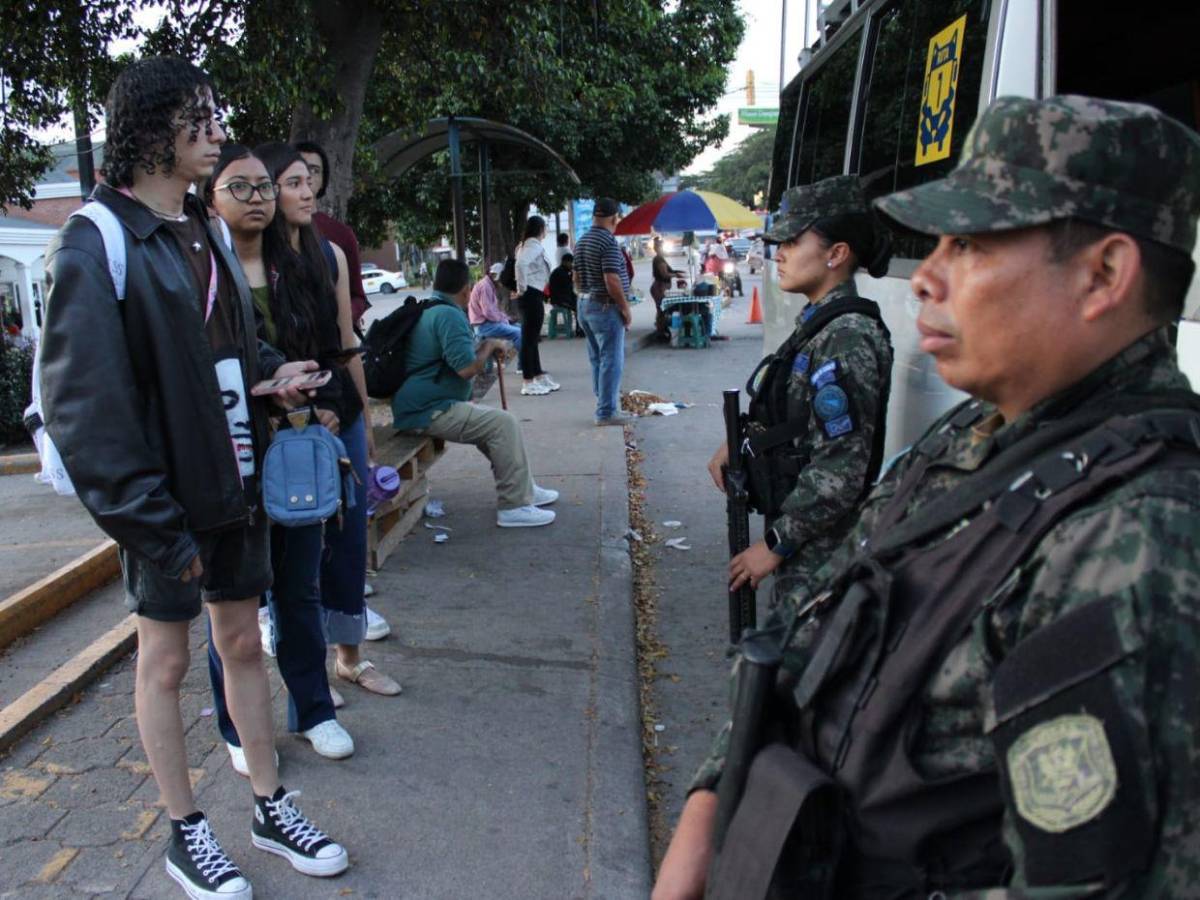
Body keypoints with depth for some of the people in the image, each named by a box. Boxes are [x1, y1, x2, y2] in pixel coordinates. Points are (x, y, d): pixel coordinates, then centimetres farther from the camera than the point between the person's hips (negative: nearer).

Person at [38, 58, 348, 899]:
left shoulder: (206, 230, 9)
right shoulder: (98, 241, -13)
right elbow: (84, 400, -18)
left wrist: (273, 369, -2)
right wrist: (149, 519, -20)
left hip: (237, 480, 7)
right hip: (167, 494, -6)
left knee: (243, 642, 15)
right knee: (166, 659, 9)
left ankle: (272, 807, 30)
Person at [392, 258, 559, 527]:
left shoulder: (429, 311, 17)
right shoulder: (449, 315, -17)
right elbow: (467, 368, -24)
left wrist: (482, 348, 22)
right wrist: (489, 346, -8)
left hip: (423, 404, 11)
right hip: (429, 411, -11)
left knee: (492, 421, 18)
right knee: (504, 423, -15)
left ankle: (524, 489, 23)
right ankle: (514, 507, -13)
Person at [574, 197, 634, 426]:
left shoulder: (582, 242, 10)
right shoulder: (609, 242, -17)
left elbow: (577, 277, 16)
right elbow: (612, 281, -22)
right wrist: (626, 308, -14)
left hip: (585, 305, 9)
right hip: (606, 307, -9)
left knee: (597, 359, 16)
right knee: (611, 361, -5)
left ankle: (604, 401, 26)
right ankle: (607, 412, -3)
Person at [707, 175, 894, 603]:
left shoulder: (846, 337, -21)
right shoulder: (817, 321, 7)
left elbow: (839, 470, -24)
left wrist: (776, 544, -18)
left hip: (819, 548, -9)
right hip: (803, 534, 9)